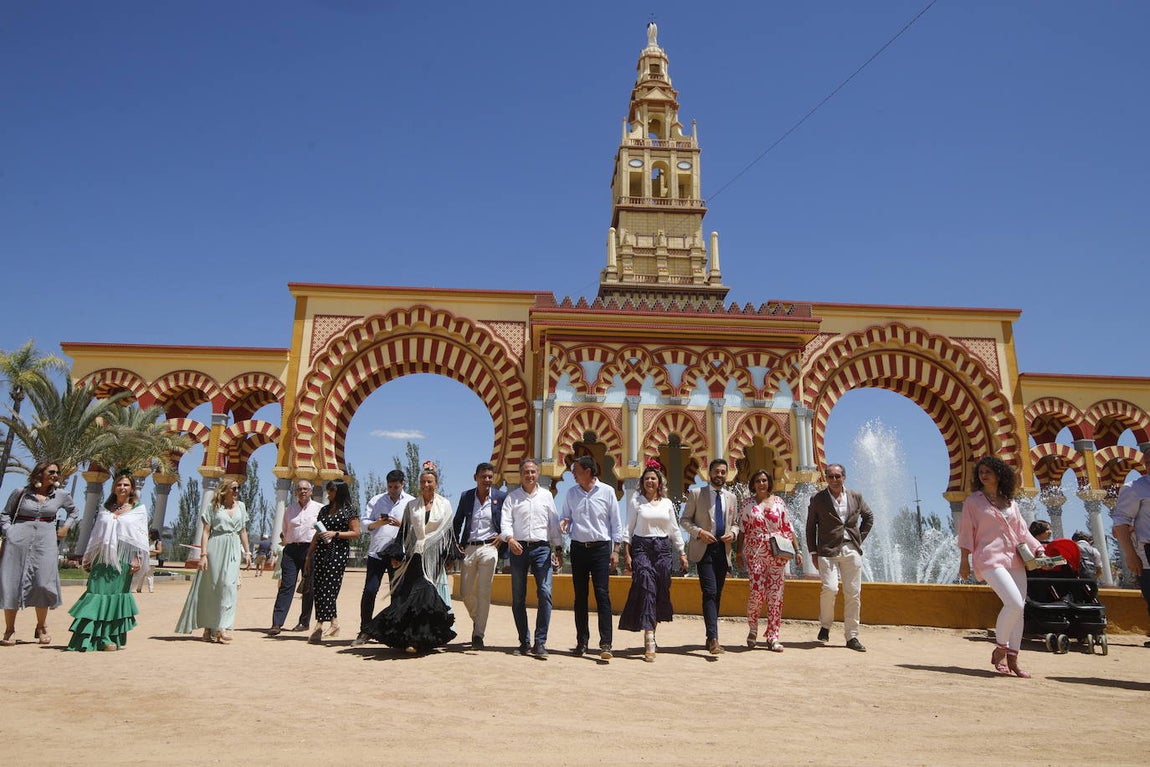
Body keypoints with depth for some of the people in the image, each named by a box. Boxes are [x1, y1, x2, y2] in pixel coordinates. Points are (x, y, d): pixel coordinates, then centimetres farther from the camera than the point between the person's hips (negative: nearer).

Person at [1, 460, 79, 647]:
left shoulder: (61, 496, 9)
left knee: (43, 583, -7)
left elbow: (74, 512, 26)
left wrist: (66, 527, 12)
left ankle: (41, 628, 8)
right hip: (18, 540, -1)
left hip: (45, 540, 1)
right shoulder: (20, 493, 3)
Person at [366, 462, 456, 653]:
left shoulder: (444, 505, 7)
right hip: (415, 556, 1)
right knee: (412, 595, -4)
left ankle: (418, 639, -2)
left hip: (434, 558, -1)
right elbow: (404, 531, 10)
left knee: (430, 595, -7)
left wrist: (449, 558, 2)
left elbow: (448, 532, 6)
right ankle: (414, 638, 4)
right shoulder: (412, 506, 11)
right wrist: (397, 555, 3)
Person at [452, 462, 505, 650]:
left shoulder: (501, 497, 0)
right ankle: (476, 620, 35)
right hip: (468, 548, 3)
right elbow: (457, 522, 16)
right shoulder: (466, 496, 7)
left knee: (484, 592, -7)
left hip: (489, 548, -3)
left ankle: (478, 634, -1)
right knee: (466, 592, 8)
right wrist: (456, 543, 6)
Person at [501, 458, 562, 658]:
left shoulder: (546, 496, 13)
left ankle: (540, 642, -8)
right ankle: (524, 642, 14)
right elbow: (505, 521, -2)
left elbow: (553, 523, 14)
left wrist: (558, 548, 8)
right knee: (518, 598, 3)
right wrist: (510, 539, -22)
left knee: (545, 593, -13)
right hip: (518, 548, 0)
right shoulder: (512, 497, 9)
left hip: (542, 548, 0)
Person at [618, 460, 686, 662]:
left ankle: (652, 633, 24)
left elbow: (674, 530, 16)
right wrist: (626, 554, -4)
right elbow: (628, 528, 2)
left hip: (663, 549, 3)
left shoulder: (667, 503, 12)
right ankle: (649, 642, -17)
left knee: (661, 593, 5)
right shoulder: (636, 501, 4)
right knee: (646, 590, -14)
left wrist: (682, 554, 12)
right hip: (641, 547, -3)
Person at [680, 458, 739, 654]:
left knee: (717, 594, 9)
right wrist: (699, 532, -15)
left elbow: (735, 523, 20)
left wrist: (733, 533, -2)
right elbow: (685, 520, 1)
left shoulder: (731, 497, 15)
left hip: (723, 550, 5)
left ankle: (711, 637, 19)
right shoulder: (696, 493, 2)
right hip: (704, 549, -5)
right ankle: (713, 640, -19)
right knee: (710, 593, -15)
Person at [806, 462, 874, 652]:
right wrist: (813, 552, 1)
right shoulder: (817, 499, 2)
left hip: (851, 551, 3)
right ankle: (825, 625, 7)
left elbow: (869, 517, 24)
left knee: (853, 594, 3)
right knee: (830, 588, -18)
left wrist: (860, 538, 13)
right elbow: (810, 527, 5)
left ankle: (852, 636, 13)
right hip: (828, 551, -3)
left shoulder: (855, 497, 9)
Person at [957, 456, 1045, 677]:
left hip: (1014, 559, 6)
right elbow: (966, 531, 0)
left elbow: (1022, 531, 18)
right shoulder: (973, 501, 4)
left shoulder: (1010, 502, 18)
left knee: (1019, 608, 1)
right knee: (1014, 603, -20)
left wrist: (1038, 549, 4)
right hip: (989, 558, -6)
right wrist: (964, 560, -5)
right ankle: (1000, 650, -1)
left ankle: (1012, 658, 11)